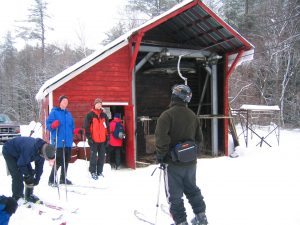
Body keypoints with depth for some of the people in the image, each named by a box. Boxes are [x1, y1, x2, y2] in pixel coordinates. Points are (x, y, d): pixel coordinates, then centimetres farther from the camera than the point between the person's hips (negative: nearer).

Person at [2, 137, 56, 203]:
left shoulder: (42, 150, -19)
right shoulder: (30, 149, -44)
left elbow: (39, 166, -8)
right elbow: (21, 164, -32)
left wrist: (37, 179, -9)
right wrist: (27, 176, -20)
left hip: (20, 154, 7)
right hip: (9, 152, -7)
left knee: (30, 174, 0)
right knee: (17, 175, -15)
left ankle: (29, 195, 13)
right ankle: (17, 197, -1)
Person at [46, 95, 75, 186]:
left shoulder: (68, 113, 17)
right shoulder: (54, 112, -3)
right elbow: (48, 124, -7)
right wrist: (53, 125, -27)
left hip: (68, 141, 7)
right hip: (58, 141, -7)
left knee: (66, 160, 12)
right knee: (58, 161, -10)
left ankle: (63, 178, 26)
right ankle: (52, 180, 4)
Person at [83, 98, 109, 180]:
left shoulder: (104, 115, 12)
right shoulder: (90, 115, -1)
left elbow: (107, 127, 15)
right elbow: (86, 127, -4)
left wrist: (107, 138, 10)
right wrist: (89, 137, -10)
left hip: (102, 140, 5)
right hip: (94, 140, -4)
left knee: (102, 156, 8)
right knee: (93, 156, -1)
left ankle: (99, 171, 20)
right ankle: (93, 172, 10)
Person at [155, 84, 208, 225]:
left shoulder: (167, 114, -16)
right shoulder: (192, 115, 5)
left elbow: (161, 137, -25)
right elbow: (199, 138, 12)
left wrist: (160, 154, -12)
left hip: (173, 162, -6)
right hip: (190, 161, 7)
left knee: (174, 194, 6)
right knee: (192, 189, 23)